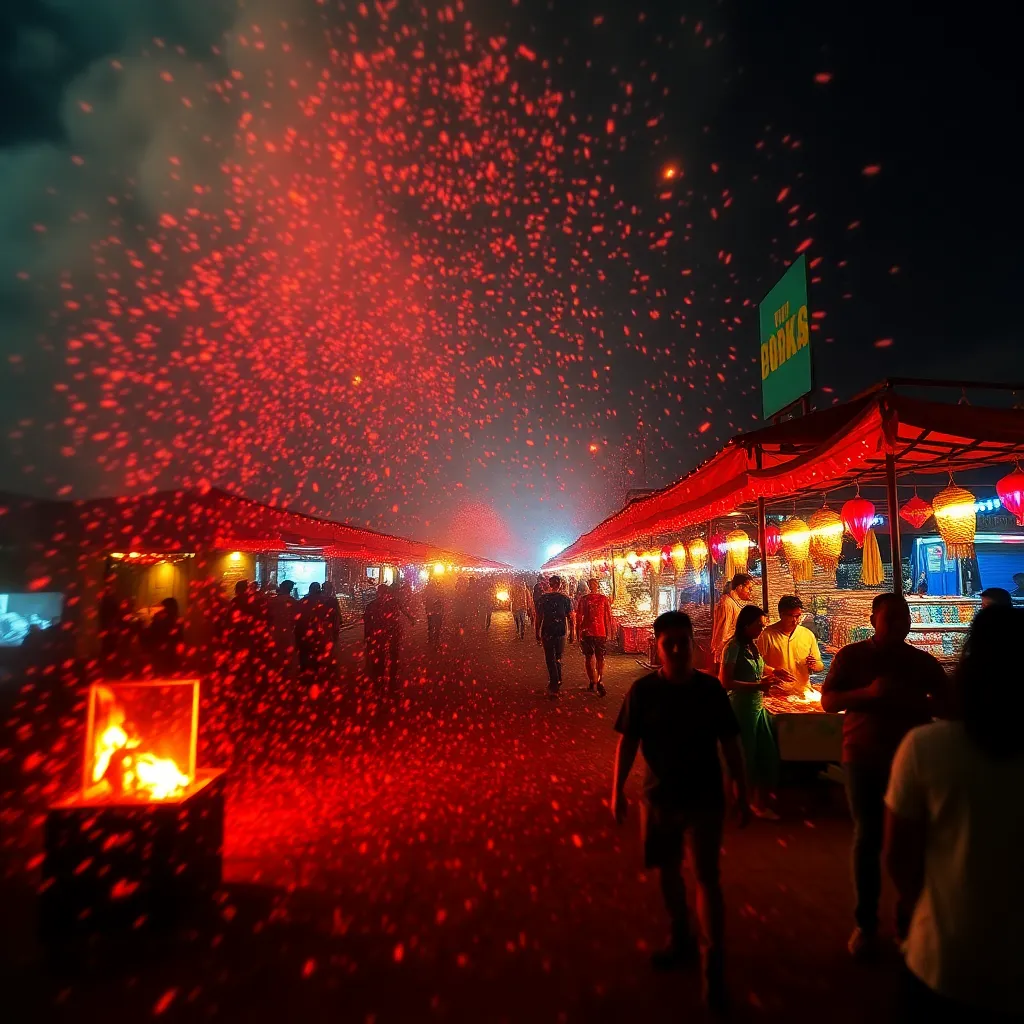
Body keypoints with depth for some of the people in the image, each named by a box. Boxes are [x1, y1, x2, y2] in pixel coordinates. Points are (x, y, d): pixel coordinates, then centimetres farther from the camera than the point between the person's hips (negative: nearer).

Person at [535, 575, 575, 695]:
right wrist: (571, 633, 6)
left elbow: (539, 617, -2)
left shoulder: (543, 597, -4)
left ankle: (555, 686, -3)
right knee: (558, 658, 18)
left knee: (550, 659, 4)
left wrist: (537, 632, 7)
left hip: (547, 632, -1)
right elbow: (570, 618, -1)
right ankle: (556, 682, 27)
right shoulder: (565, 598, -2)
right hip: (561, 632, 1)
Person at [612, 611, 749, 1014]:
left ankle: (714, 965, 17)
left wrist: (741, 793, 1)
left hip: (704, 798, -1)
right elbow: (628, 741, -5)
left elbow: (730, 743, -2)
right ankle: (681, 940, 40)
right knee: (668, 869, 18)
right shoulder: (643, 689, -11)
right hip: (658, 796, 2)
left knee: (706, 877, 1)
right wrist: (618, 789, -5)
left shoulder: (710, 688, -10)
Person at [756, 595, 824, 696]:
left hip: (803, 692, 4)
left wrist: (814, 666, -4)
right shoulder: (767, 635, -3)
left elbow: (820, 666, 19)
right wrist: (775, 672, -19)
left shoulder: (808, 635, 10)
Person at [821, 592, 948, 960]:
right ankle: (866, 923, 17)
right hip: (862, 758, -2)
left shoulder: (923, 661, 3)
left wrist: (917, 704, -13)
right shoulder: (851, 655, -3)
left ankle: (909, 919, 26)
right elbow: (827, 701, -7)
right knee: (867, 837, 5)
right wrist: (868, 692, -22)